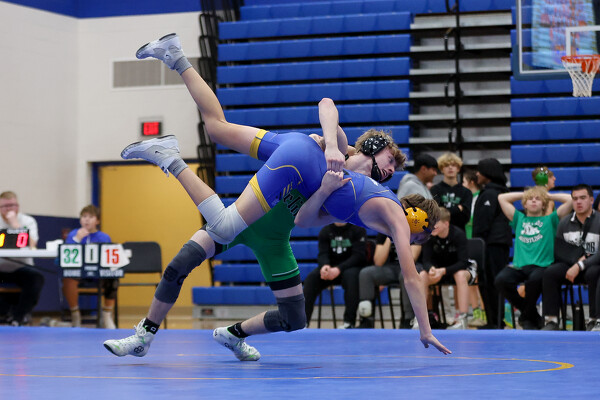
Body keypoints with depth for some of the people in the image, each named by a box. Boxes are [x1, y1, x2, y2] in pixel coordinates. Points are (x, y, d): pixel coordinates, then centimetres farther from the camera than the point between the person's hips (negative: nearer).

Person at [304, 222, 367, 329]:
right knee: (311, 278, -23)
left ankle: (349, 323, -39)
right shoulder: (325, 231, 10)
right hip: (331, 268, 4)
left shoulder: (358, 229, -2)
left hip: (353, 267, -4)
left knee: (350, 276, -38)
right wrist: (324, 266, -25)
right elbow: (323, 253, 1)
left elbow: (358, 256, -12)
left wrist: (339, 269, -27)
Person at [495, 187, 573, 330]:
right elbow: (502, 198, 27)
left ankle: (527, 317, -10)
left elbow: (570, 200, 11)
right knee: (500, 280, -29)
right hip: (519, 265, 3)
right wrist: (524, 194, 31)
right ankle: (534, 316, -9)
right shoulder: (519, 219, 26)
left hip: (541, 265, -3)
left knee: (535, 279, -39)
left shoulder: (550, 220, 18)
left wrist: (549, 195, 23)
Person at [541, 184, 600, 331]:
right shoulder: (565, 222, 5)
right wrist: (577, 259, -12)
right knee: (550, 273, -24)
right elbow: (559, 251, 5)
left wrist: (580, 266, -27)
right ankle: (551, 321, -24)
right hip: (570, 264, 4)